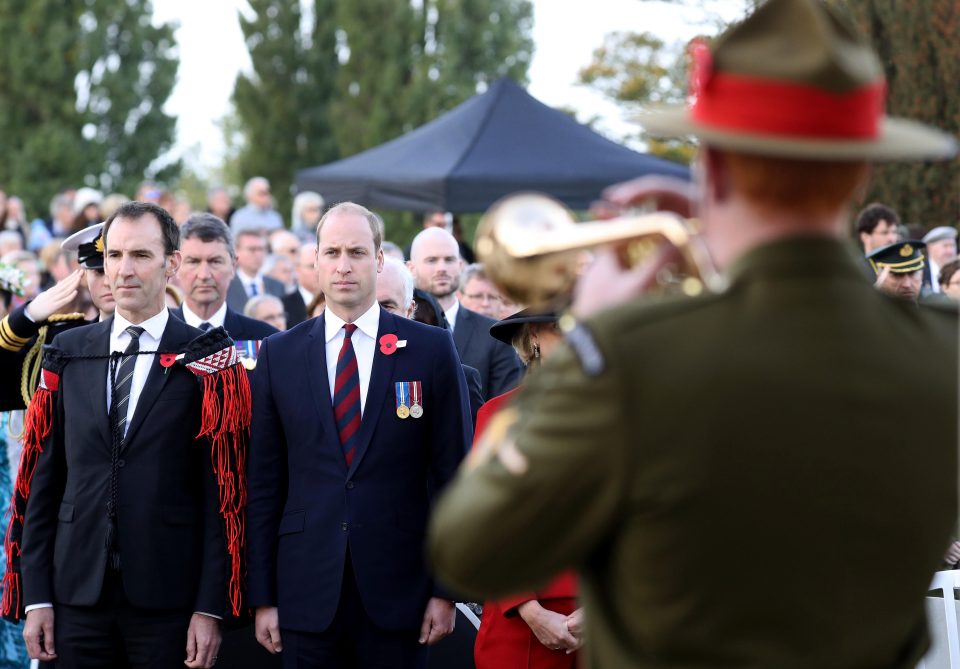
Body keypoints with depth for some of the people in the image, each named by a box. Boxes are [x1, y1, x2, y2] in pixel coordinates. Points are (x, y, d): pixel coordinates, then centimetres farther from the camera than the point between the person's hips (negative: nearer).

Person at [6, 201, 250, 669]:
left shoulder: (205, 362, -1)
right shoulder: (68, 355, 9)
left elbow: (221, 492, -4)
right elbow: (42, 480, 8)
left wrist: (210, 608, -9)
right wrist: (35, 597, 2)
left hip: (168, 597, -3)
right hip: (78, 593, 3)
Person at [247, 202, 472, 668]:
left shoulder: (431, 350, 2)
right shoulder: (279, 355, 6)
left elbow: (453, 473, 2)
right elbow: (264, 483, 7)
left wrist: (446, 590, -2)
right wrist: (263, 596, 3)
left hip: (398, 590, -1)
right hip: (308, 591, 1)